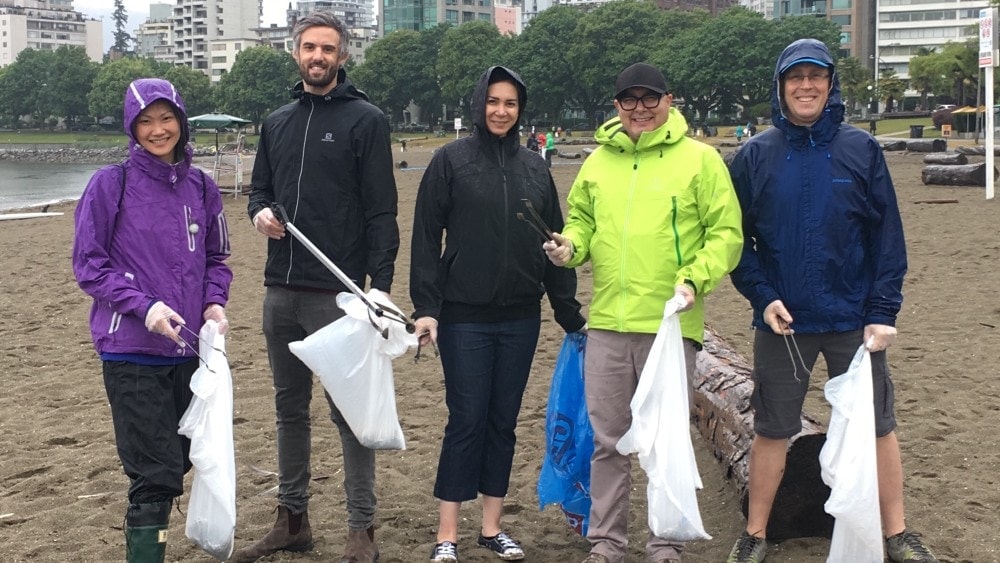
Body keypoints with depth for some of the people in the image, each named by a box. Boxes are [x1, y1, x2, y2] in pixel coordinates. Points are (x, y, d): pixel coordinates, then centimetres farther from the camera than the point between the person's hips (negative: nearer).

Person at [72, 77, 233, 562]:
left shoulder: (200, 186, 6)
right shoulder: (111, 184, -6)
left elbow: (216, 258, 16)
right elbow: (88, 264, -5)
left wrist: (215, 302, -4)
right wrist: (144, 306, -17)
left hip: (190, 349, 5)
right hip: (132, 353, -5)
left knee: (179, 461, 12)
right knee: (156, 474, -6)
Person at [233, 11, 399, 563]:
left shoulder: (365, 120, -3)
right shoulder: (276, 122, 14)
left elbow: (381, 212, -7)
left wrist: (380, 284, -15)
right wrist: (260, 212, -2)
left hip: (338, 292, -6)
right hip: (281, 290, 6)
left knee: (349, 412, 0)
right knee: (290, 407, 14)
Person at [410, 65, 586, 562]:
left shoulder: (534, 168, 8)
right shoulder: (451, 161, -3)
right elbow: (426, 238, -5)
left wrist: (570, 314, 10)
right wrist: (426, 308, -12)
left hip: (520, 319, 4)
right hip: (465, 317, -3)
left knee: (504, 422, 9)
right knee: (466, 422, -2)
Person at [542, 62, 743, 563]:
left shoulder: (700, 159, -1)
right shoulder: (598, 161, 11)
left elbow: (726, 233, -3)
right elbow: (581, 221, 21)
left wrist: (695, 279, -16)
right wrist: (570, 246, 0)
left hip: (670, 323, -3)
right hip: (606, 323, 4)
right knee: (608, 440, 11)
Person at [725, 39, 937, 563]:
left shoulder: (861, 149, -1)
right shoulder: (755, 156, 0)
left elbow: (888, 237, -1)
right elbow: (736, 239, 2)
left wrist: (883, 312, -8)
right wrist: (763, 297, -11)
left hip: (854, 319, 0)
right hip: (780, 321, 0)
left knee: (877, 426, 8)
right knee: (771, 430, 9)